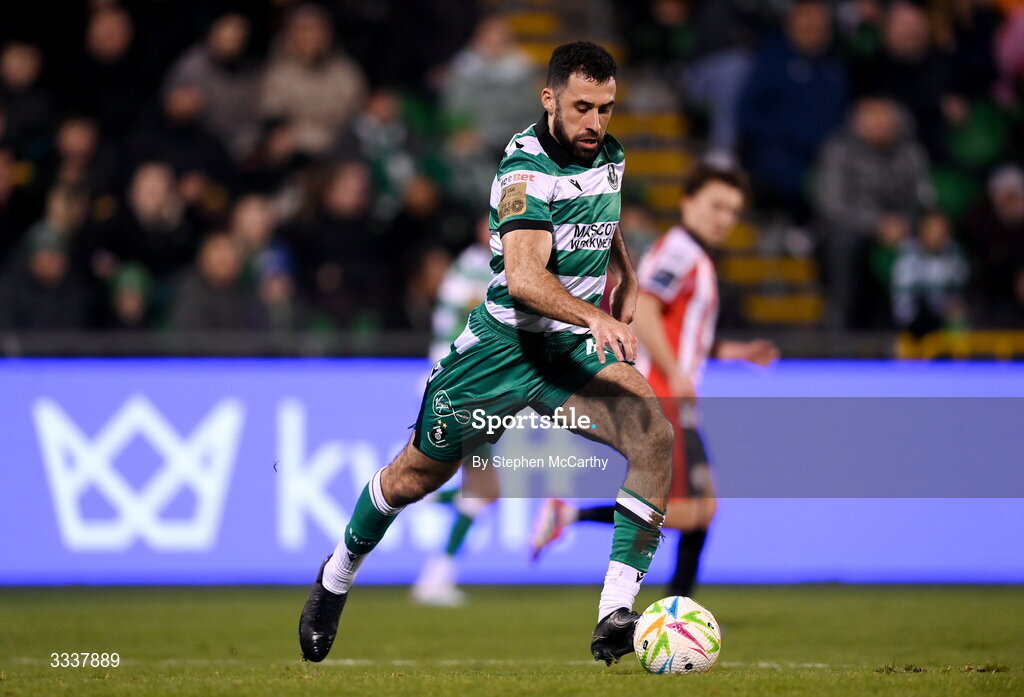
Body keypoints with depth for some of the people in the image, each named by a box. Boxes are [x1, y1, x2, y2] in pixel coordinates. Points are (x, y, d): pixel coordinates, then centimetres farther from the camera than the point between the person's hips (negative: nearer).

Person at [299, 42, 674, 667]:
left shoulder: (610, 156, 4)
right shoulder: (527, 166, -20)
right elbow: (523, 275, -36)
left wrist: (627, 282, 16)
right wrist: (592, 316, -50)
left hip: (577, 347, 5)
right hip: (506, 342, -5)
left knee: (655, 434, -23)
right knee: (417, 475, 9)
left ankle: (617, 613, -25)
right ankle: (339, 575, 40)